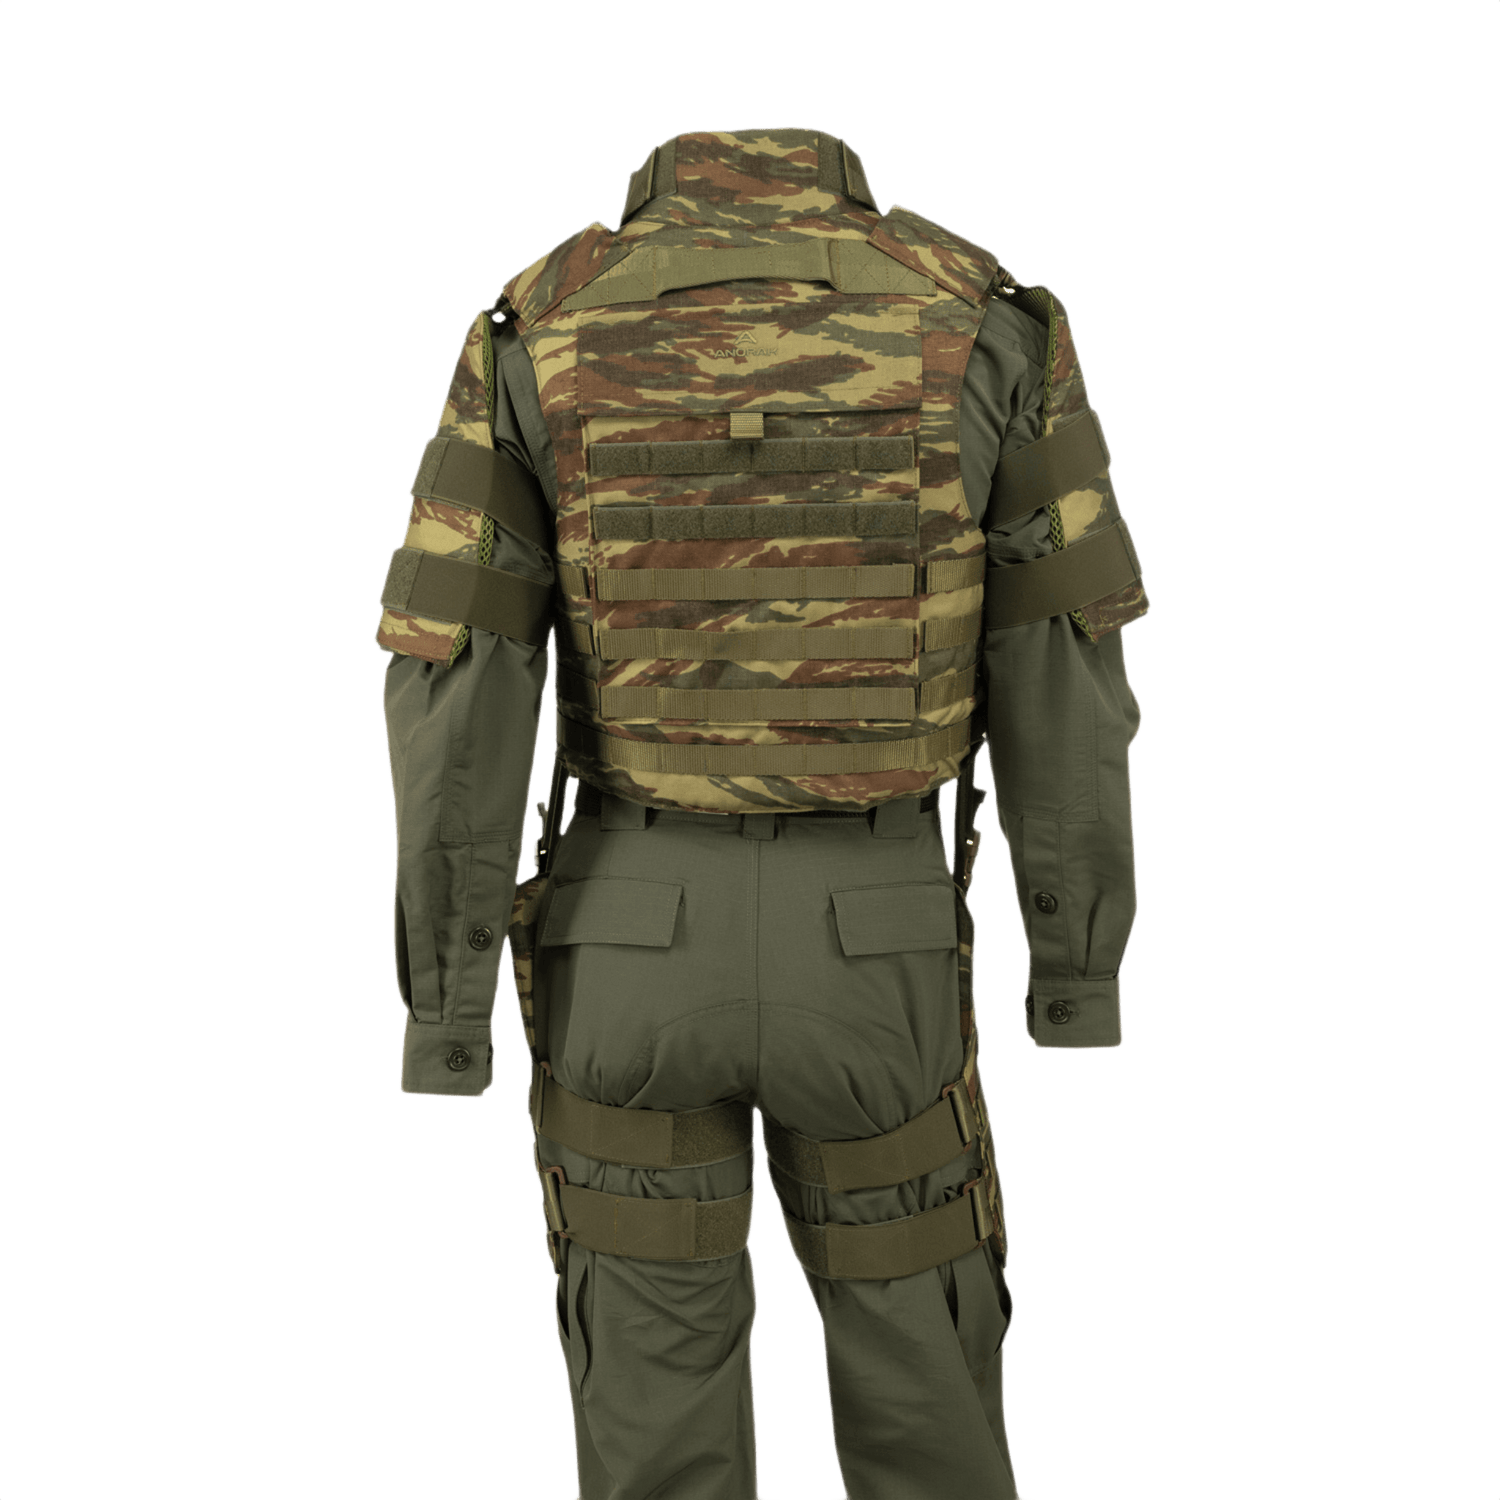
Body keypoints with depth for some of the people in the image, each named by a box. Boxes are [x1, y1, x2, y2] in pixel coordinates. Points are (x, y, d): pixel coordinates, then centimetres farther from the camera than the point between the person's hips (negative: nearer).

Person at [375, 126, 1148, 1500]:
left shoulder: (536, 339, -1)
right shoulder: (988, 324, -1)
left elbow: (453, 692, -6)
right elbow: (1062, 682, -2)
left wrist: (441, 1001, 0)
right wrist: (1083, 968, 6)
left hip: (628, 936, 1)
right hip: (870, 948, 0)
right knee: (919, 1385, 20)